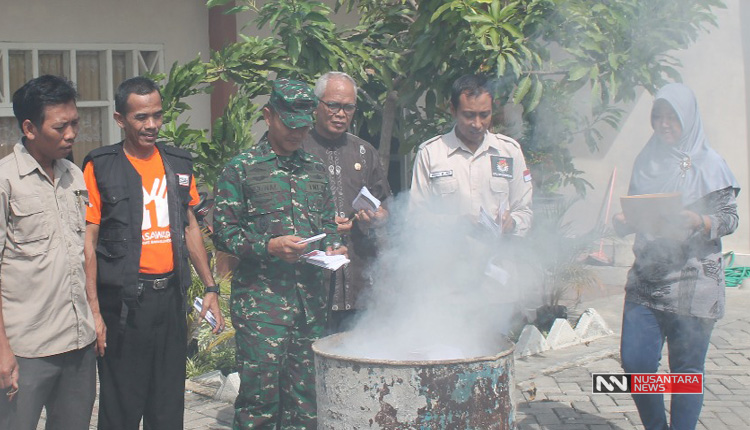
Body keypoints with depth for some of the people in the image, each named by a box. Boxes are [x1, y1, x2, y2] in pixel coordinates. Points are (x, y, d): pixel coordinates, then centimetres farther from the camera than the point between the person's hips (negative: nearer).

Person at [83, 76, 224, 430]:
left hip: (171, 295, 5)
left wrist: (210, 287, 13)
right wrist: (94, 311, -13)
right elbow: (88, 242, -8)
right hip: (124, 301, -5)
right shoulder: (100, 168, -5)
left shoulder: (179, 164, 10)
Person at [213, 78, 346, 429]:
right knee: (261, 394, -4)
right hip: (261, 300, -5)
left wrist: (331, 247, 0)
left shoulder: (315, 169, 15)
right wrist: (269, 246, -17)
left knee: (305, 399, 8)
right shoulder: (241, 169, 0)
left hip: (310, 298, 5)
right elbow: (223, 232, -4)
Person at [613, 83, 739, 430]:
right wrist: (623, 222, -4)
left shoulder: (708, 164, -1)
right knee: (635, 362, -1)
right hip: (645, 280, 4)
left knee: (686, 370, 1)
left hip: (692, 282, -4)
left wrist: (697, 222, -20)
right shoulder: (646, 161, 12)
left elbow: (729, 217, -2)